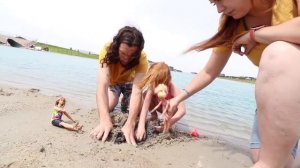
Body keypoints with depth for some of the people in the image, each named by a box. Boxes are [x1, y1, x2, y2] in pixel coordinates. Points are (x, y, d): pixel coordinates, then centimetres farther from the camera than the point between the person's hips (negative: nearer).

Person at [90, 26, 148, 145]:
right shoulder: (108, 50, -36)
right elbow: (102, 84, -45)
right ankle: (116, 97, 12)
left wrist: (130, 123, -57)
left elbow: (137, 90, -44)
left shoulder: (141, 59, -35)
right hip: (112, 81, 0)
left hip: (129, 82, 0)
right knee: (107, 106, -24)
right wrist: (104, 119, -58)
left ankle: (125, 101, 16)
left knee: (135, 110, -19)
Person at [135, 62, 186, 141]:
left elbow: (182, 110, -46)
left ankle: (167, 125, -12)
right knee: (146, 94, -24)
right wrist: (141, 126, -49)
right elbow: (145, 107, -37)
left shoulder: (173, 89, -38)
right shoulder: (152, 88, -31)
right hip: (160, 106, 3)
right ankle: (154, 115, 1)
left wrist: (170, 122, -59)